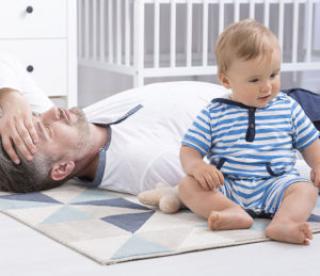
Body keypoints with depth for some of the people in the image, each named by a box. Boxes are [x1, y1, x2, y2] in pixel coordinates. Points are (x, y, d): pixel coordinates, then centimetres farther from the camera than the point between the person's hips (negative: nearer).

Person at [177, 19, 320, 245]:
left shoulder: (288, 107, 8)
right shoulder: (213, 115, 4)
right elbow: (189, 150, 4)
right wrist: (197, 166, -19)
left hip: (275, 184, 0)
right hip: (225, 186, 0)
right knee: (187, 185, -22)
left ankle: (283, 223, -54)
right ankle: (233, 212, -40)